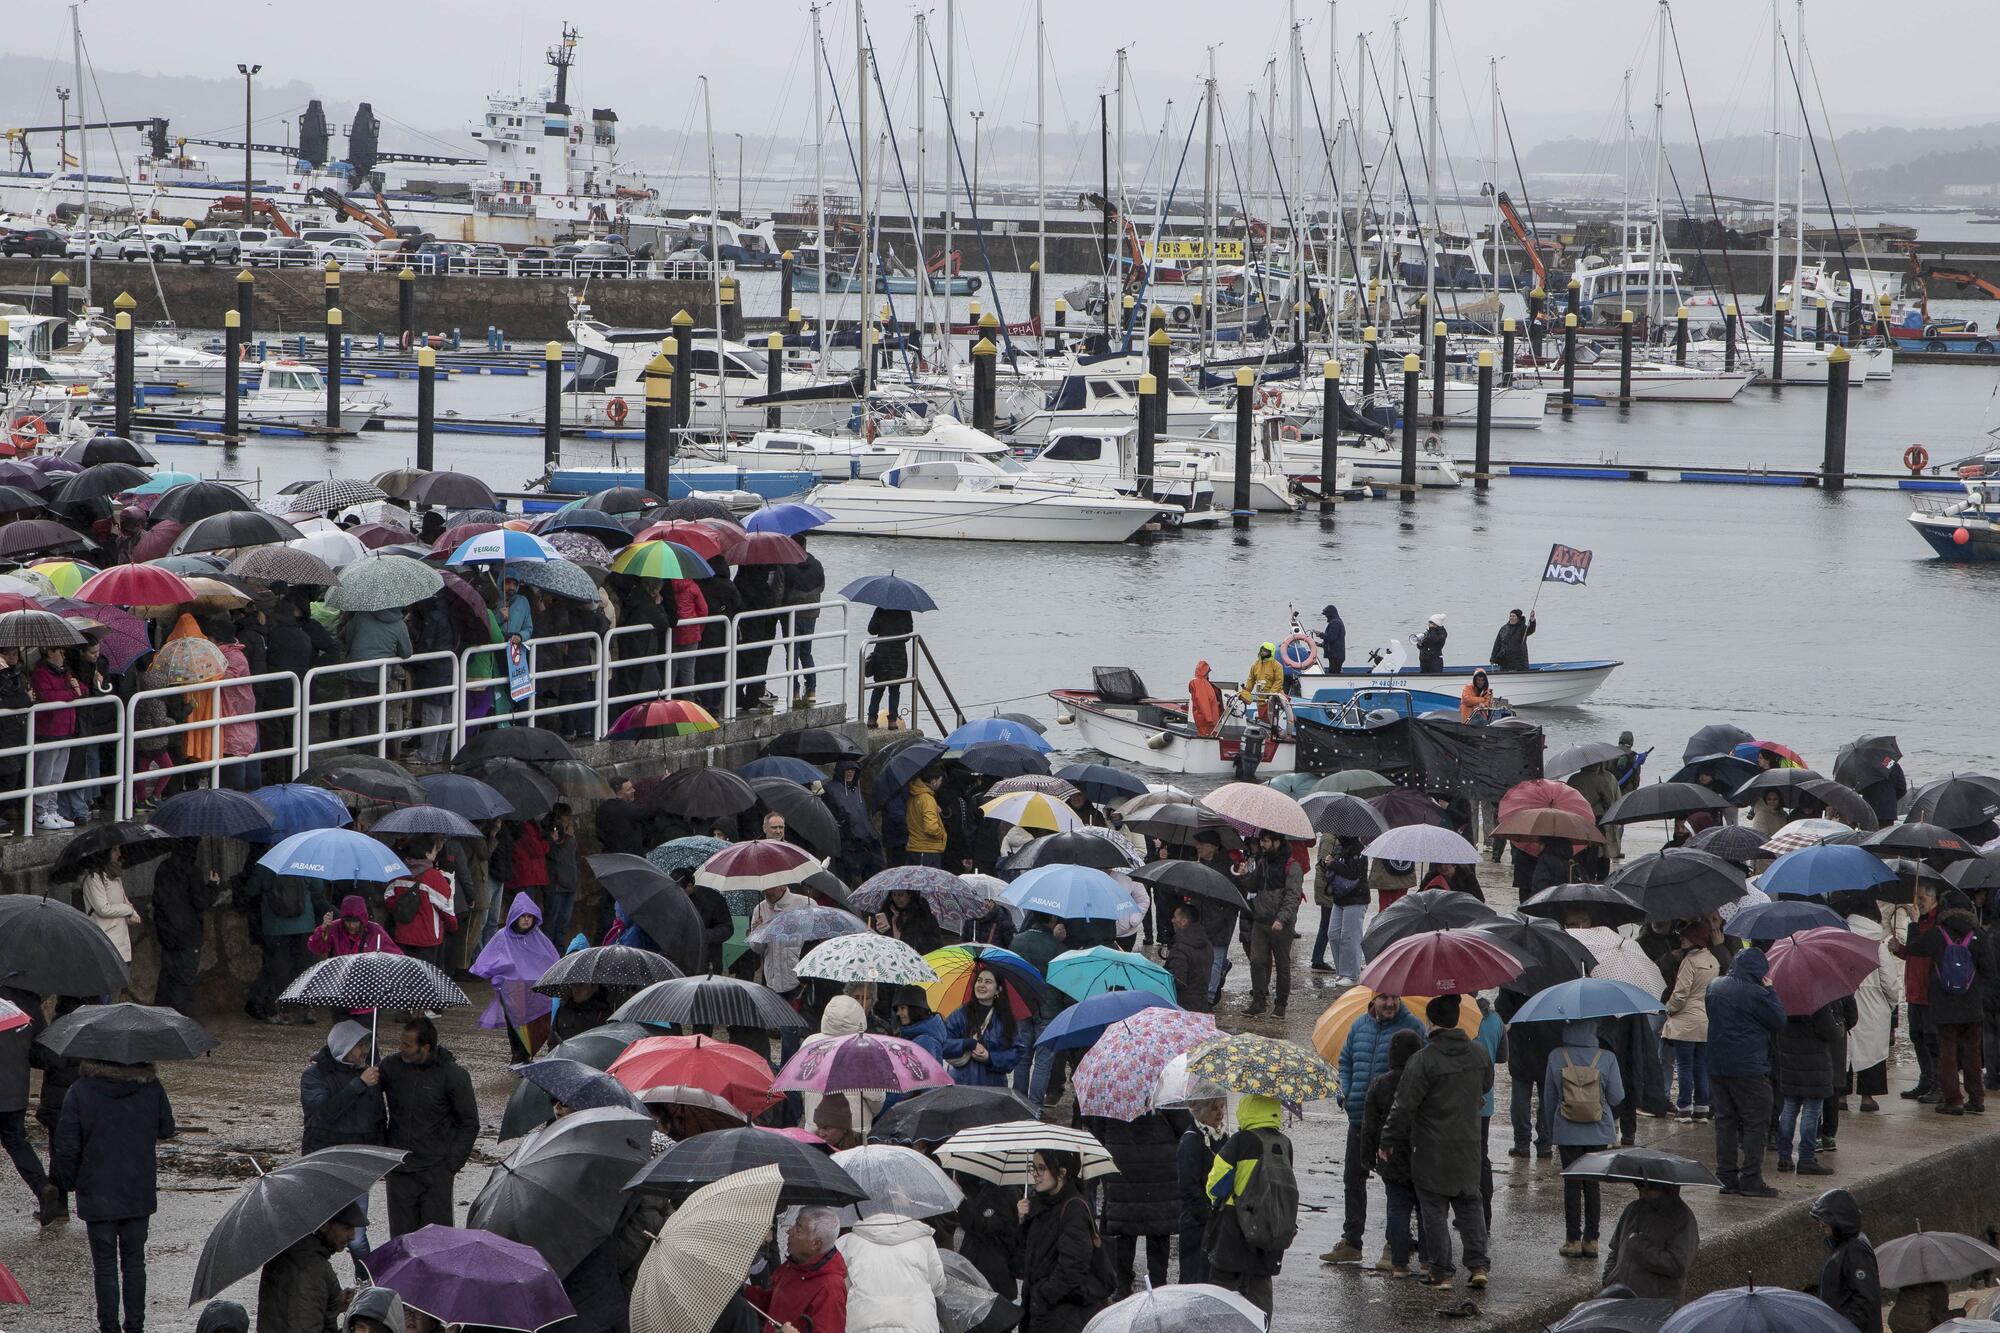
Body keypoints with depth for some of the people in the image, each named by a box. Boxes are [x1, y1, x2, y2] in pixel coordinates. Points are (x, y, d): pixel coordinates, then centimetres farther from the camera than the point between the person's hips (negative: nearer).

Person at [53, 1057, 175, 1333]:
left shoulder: (80, 1093, -15)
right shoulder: (151, 1088, -7)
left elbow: (67, 1147, -11)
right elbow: (167, 1129, 8)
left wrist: (66, 1183, 5)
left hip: (98, 1195, -2)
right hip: (139, 1195, 3)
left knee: (104, 1266, 7)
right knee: (134, 1261, 15)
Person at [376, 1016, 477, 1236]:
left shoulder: (453, 1075, -7)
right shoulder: (391, 1066, 0)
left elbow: (469, 1123, 0)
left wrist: (453, 1163, -5)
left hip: (436, 1169, -3)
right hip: (399, 1168, 3)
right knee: (401, 1232, 4)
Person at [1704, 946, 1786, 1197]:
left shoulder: (1714, 987, 7)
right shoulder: (1755, 993, -15)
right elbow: (1779, 1020, -8)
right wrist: (1770, 991, 0)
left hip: (1717, 1065, 7)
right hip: (1749, 1068, -7)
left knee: (1725, 1120, 12)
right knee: (1755, 1122, 1)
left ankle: (1726, 1178, 13)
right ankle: (1751, 1179, -2)